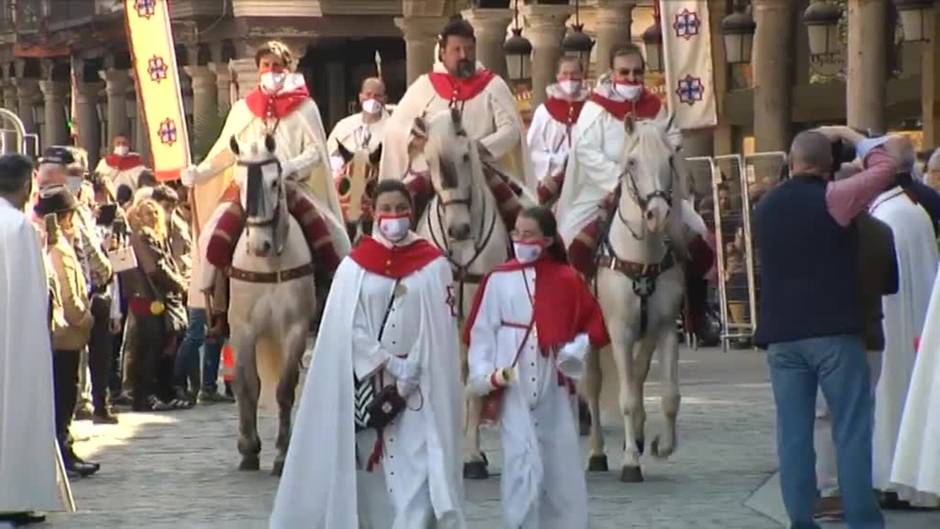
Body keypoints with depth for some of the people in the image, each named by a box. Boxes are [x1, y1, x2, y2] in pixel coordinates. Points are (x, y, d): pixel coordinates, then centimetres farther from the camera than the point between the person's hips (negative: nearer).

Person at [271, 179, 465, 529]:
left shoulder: (433, 265, 2)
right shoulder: (355, 265, 4)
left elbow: (440, 331, -1)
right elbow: (349, 329, -1)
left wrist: (408, 380, -10)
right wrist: (391, 366, -12)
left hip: (419, 392, -1)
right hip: (367, 386, 1)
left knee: (417, 473, -10)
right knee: (368, 473, 4)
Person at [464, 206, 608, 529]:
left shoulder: (567, 280, 1)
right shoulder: (499, 280, 0)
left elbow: (593, 323, 8)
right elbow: (481, 331, 0)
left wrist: (579, 347, -11)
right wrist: (484, 374, -11)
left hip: (556, 388, 1)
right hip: (514, 389, -1)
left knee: (562, 463, 7)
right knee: (524, 465, -7)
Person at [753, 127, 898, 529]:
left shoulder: (765, 208, 11)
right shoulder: (831, 199, -8)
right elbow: (885, 166, -2)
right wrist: (852, 137, 12)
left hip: (780, 334, 5)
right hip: (832, 330, -5)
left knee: (793, 432, 5)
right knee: (852, 430, -1)